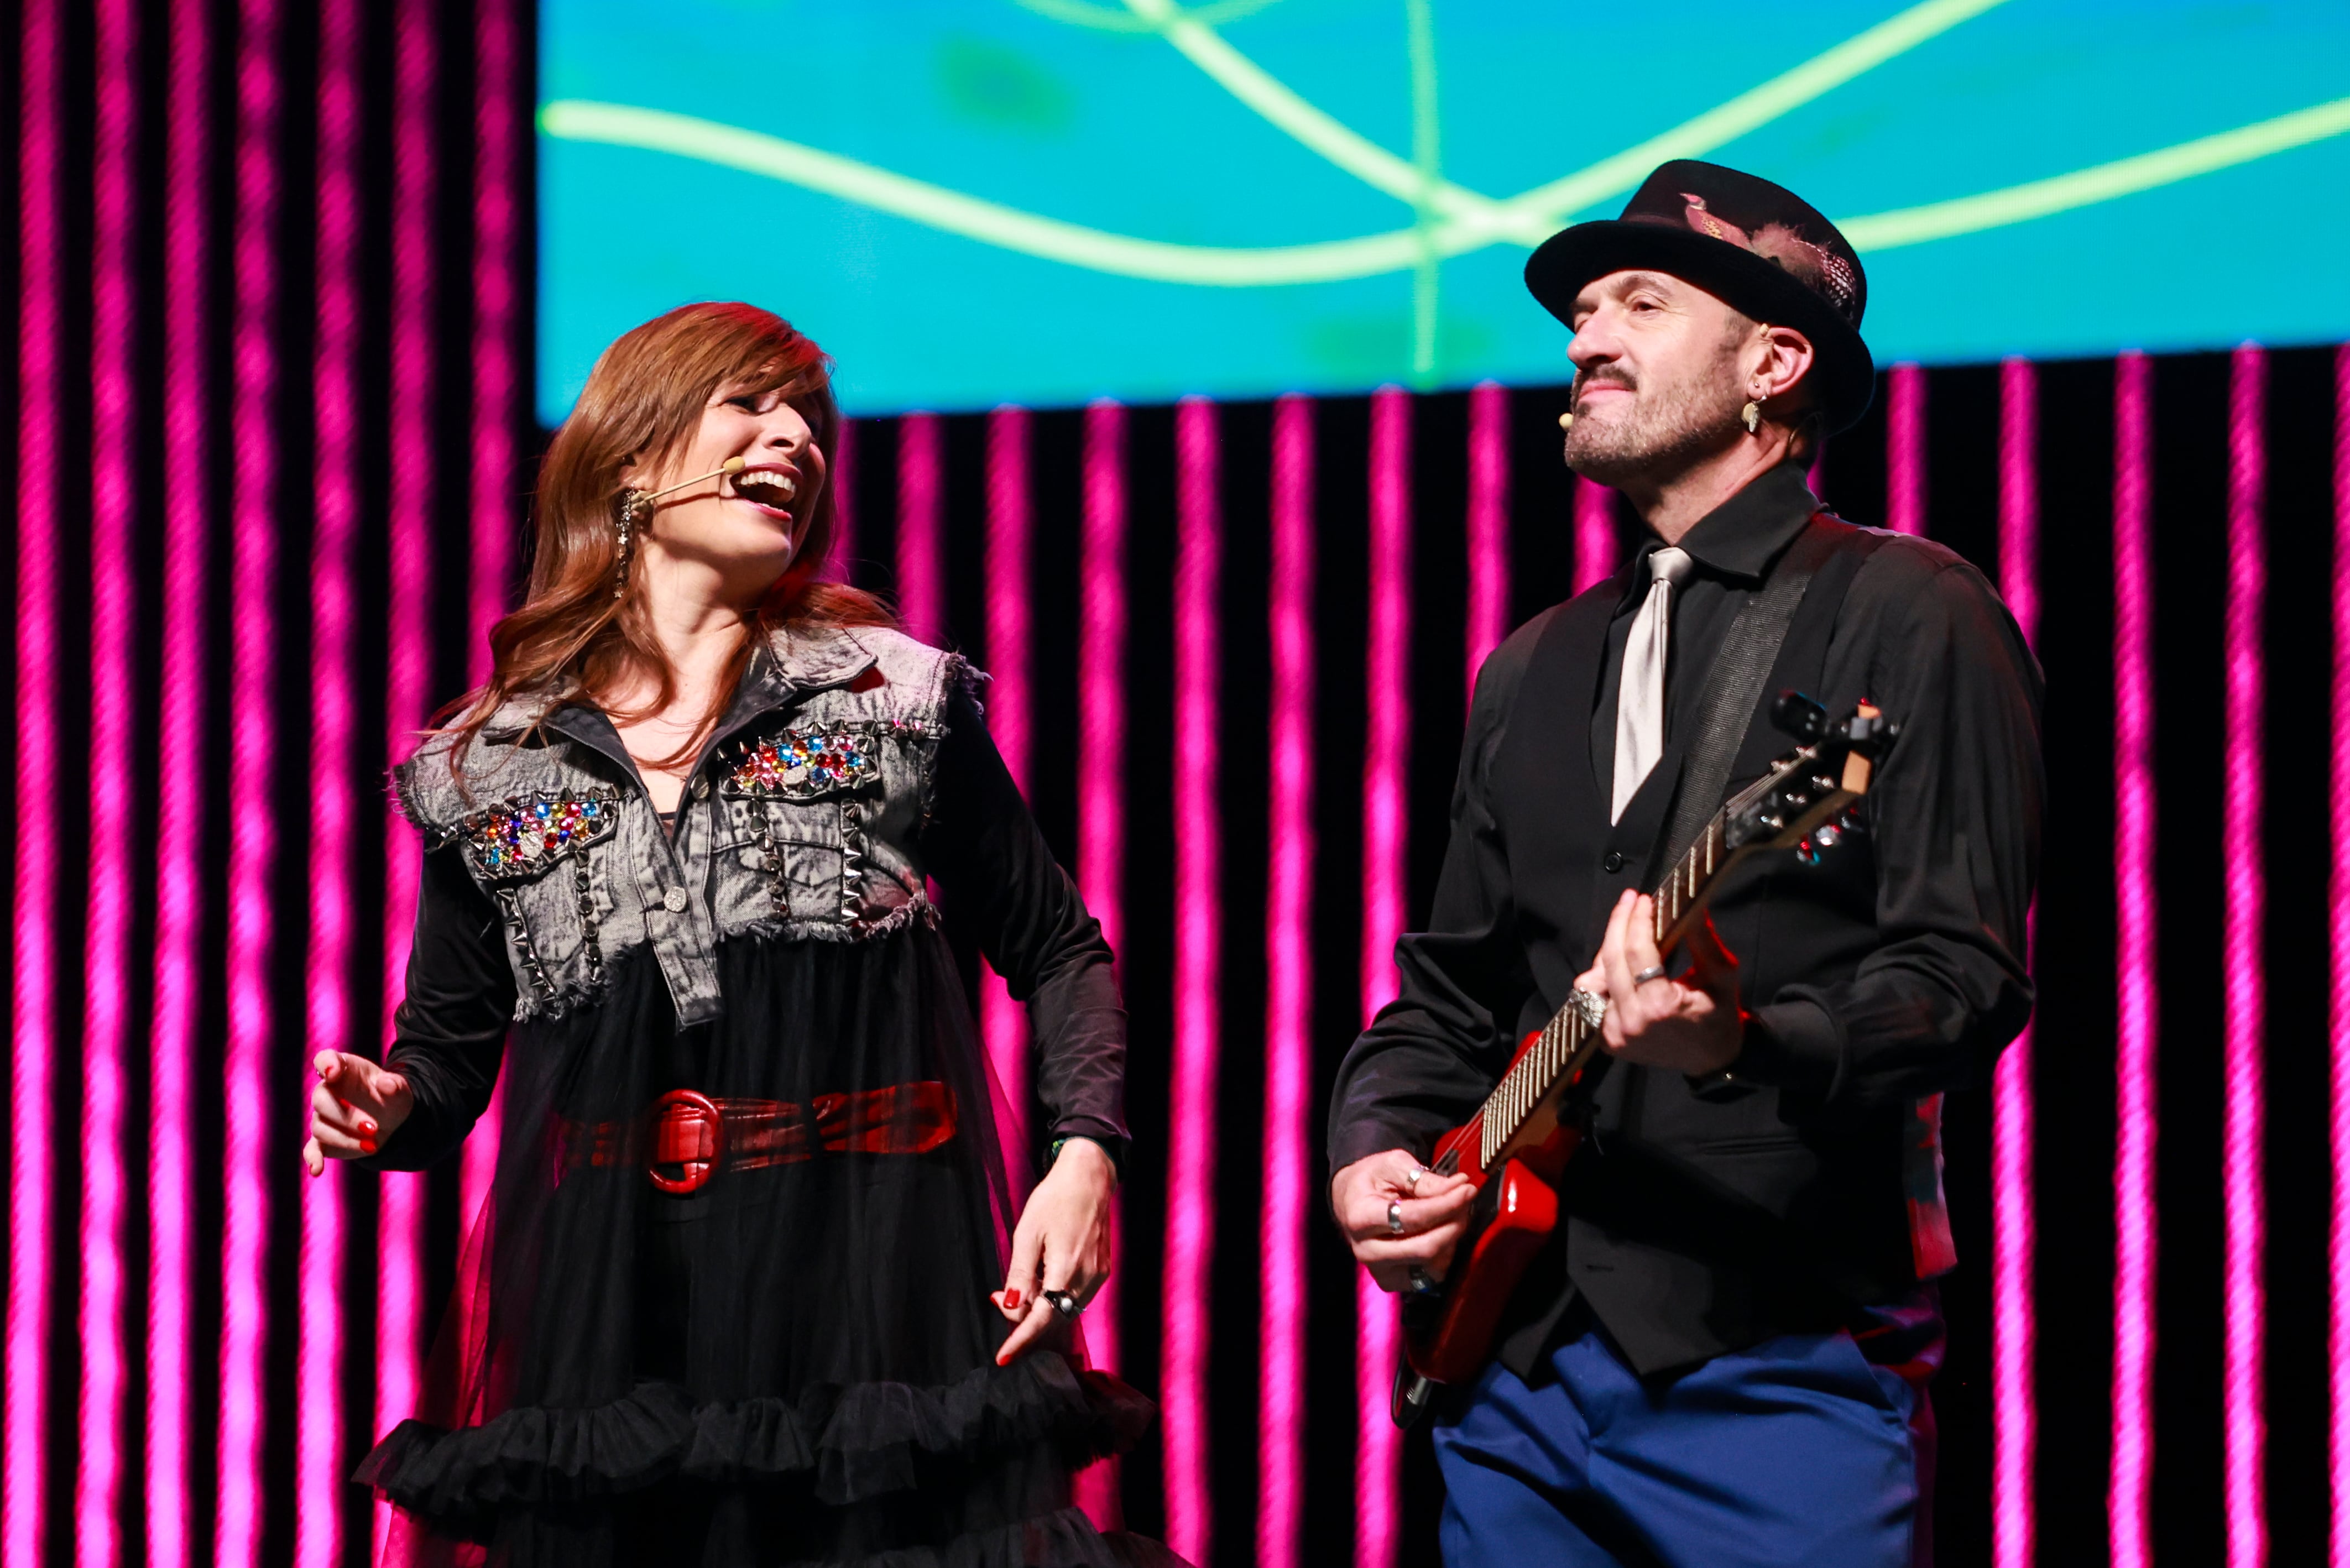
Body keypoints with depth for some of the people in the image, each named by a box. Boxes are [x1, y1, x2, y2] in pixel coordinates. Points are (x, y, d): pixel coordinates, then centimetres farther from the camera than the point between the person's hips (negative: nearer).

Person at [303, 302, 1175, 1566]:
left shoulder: (899, 702, 7)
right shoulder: (486, 771, 10)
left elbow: (1058, 954, 12)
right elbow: (450, 1051, 16)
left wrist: (1085, 1153, -4)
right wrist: (387, 1112, -6)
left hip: (880, 1306, -1)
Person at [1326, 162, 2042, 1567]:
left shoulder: (1907, 618, -2)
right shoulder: (1534, 674, 20)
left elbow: (1966, 979, -12)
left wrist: (1741, 1043, -29)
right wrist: (1373, 1147, 4)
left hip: (1781, 1367, -6)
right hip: (1520, 1368, 6)